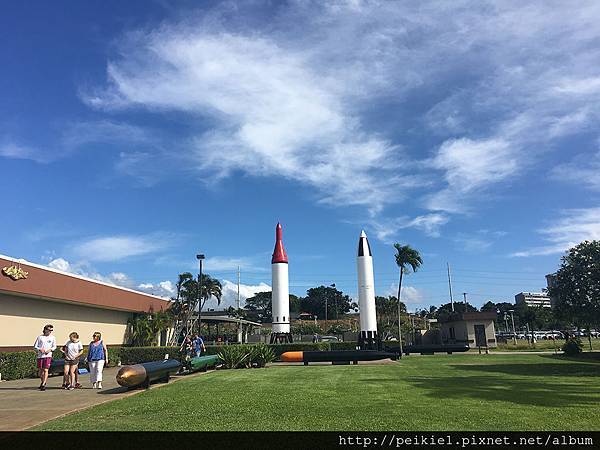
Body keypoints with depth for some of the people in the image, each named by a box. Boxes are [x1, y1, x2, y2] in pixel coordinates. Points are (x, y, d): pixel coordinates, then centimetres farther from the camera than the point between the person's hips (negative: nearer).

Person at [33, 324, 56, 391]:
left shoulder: (52, 338, 6)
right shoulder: (40, 337, 4)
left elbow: (54, 347, 11)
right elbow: (35, 346, 6)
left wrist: (50, 349, -10)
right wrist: (40, 349, -12)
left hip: (48, 355, -1)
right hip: (40, 355, 1)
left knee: (45, 370, -9)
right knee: (40, 370, 10)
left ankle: (43, 385, -5)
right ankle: (42, 381, 33)